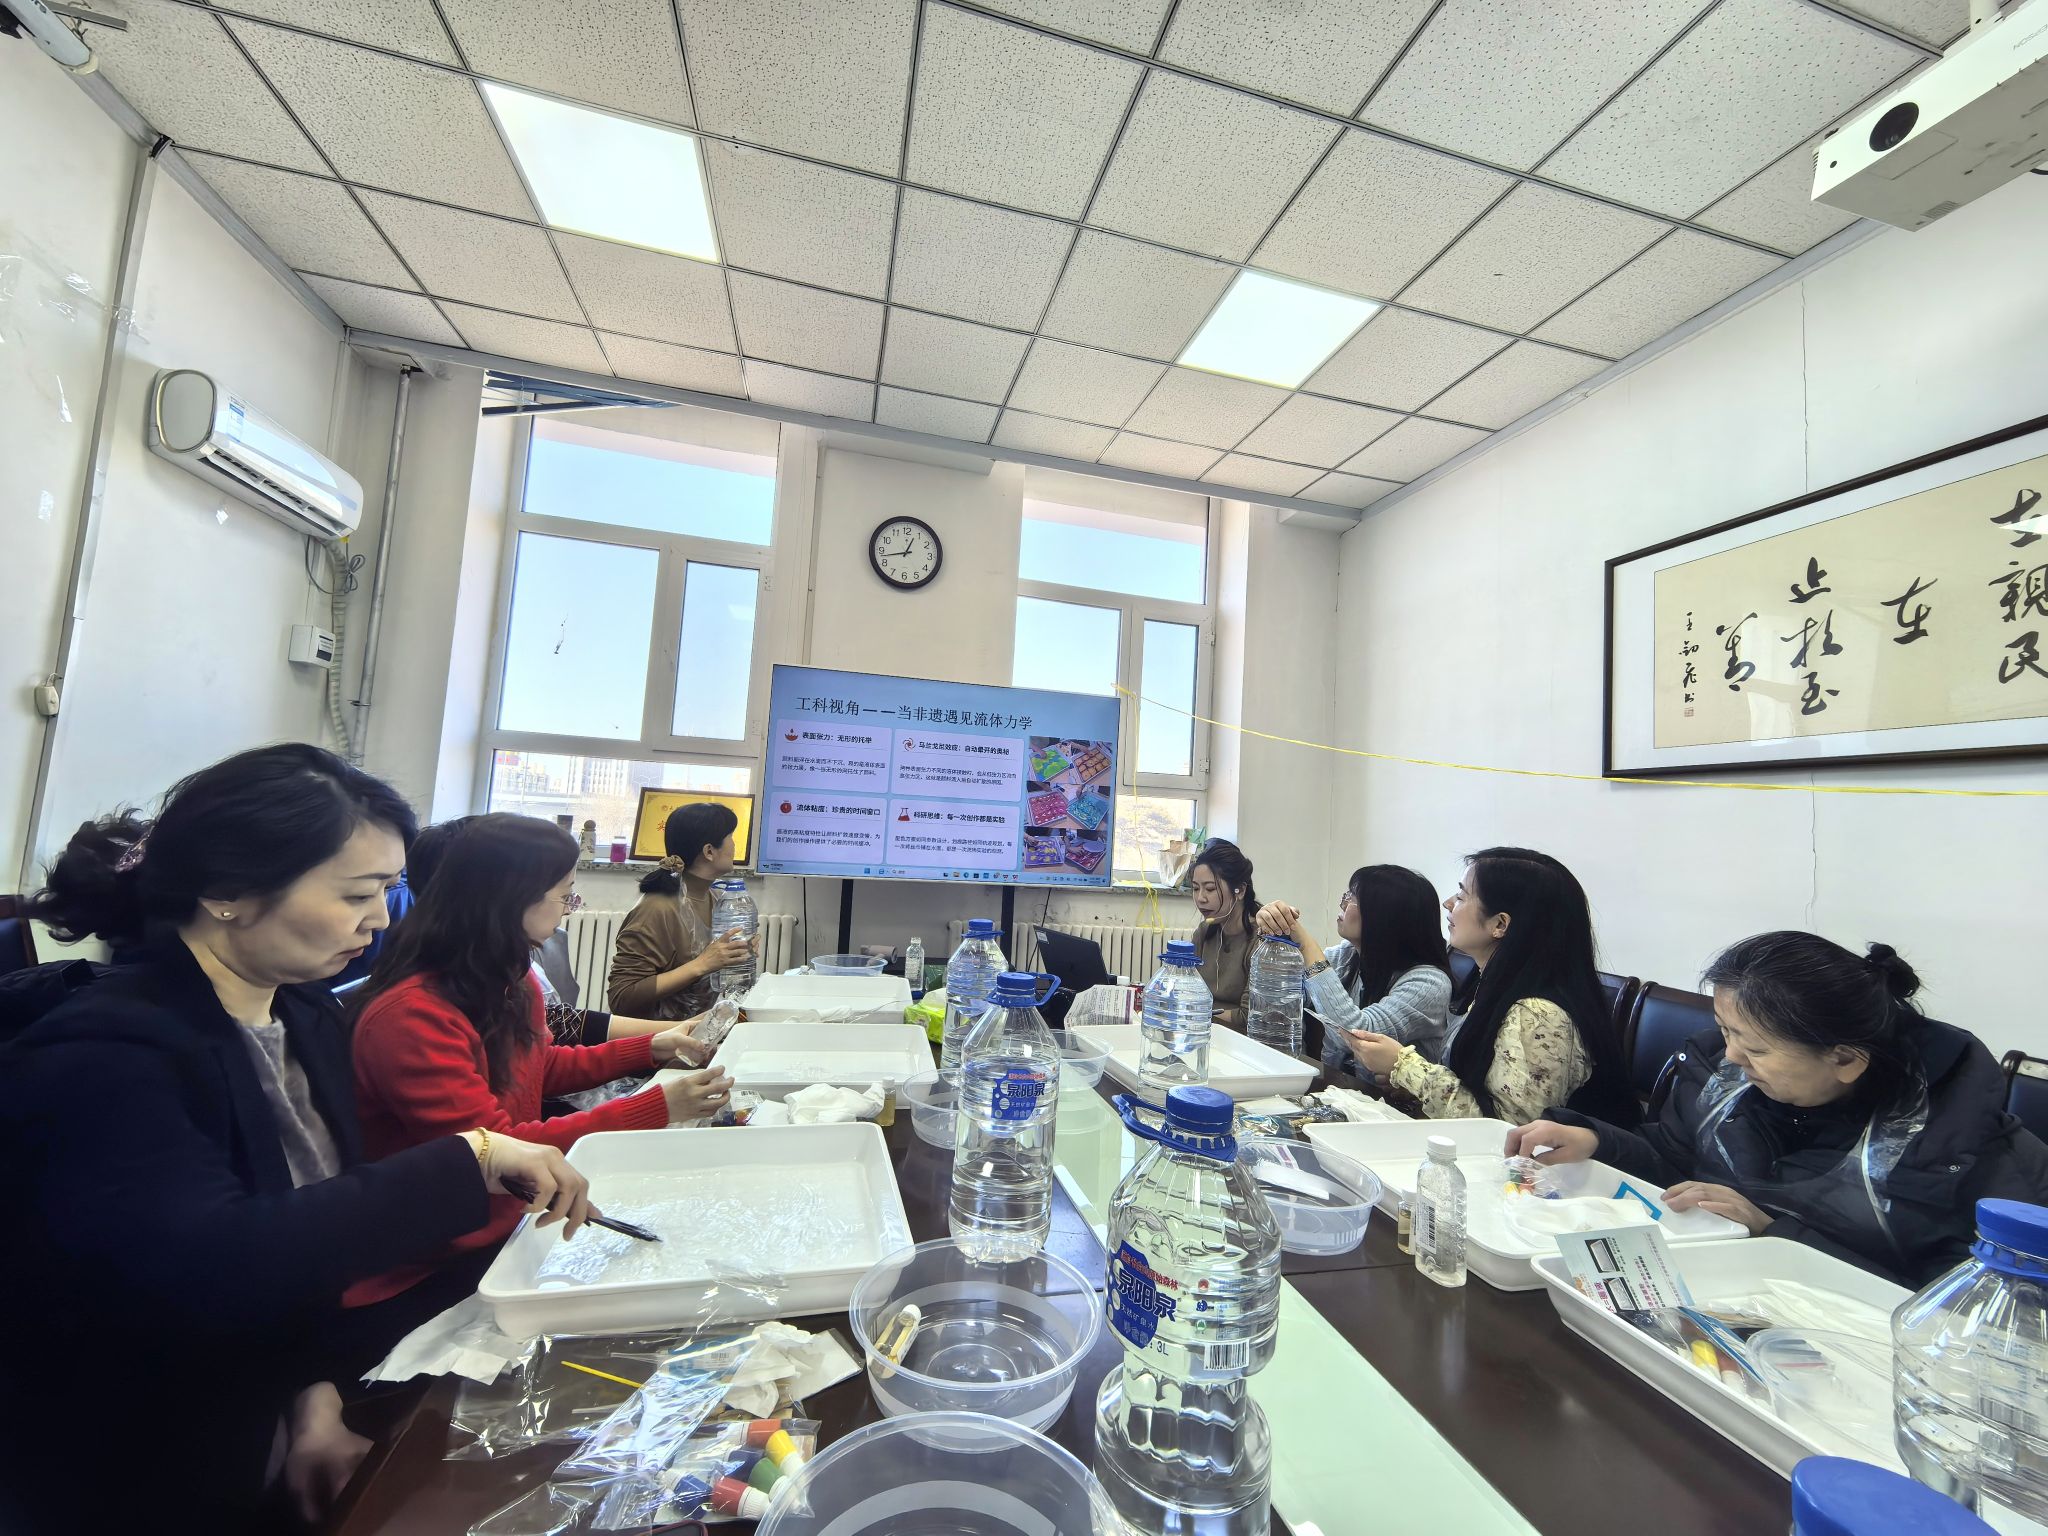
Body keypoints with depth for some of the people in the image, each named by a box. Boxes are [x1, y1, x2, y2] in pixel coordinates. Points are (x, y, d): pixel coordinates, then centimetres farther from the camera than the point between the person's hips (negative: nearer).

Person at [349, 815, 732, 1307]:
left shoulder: (510, 980, -1)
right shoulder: (410, 1014, -25)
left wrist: (649, 1049, 13)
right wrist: (655, 1107, -25)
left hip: (509, 1220, 7)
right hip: (427, 1268, -7)